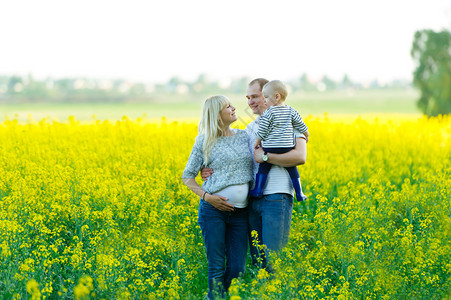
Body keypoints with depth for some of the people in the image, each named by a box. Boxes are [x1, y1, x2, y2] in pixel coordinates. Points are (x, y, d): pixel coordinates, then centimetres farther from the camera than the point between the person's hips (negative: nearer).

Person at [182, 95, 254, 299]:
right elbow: (188, 177, 6)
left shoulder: (245, 136, 11)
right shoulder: (204, 142, 1)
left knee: (237, 269, 1)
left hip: (240, 211, 3)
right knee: (216, 268, -1)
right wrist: (206, 196, -11)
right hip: (213, 209, -3)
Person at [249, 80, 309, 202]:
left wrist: (257, 141, 11)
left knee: (263, 167, 10)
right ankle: (299, 193, 12)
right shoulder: (291, 111, 5)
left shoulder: (268, 113, -8)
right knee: (292, 168, 12)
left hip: (270, 148, -4)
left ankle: (258, 189, 8)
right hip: (287, 147, 4)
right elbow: (301, 126, 12)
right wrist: (306, 135, 31)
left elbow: (262, 131, -6)